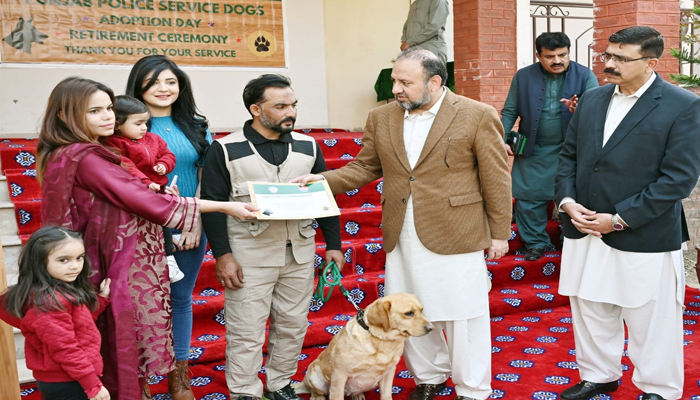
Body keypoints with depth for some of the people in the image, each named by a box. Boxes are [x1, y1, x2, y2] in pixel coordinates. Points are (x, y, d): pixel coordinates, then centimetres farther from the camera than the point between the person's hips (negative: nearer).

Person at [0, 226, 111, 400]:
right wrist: (93, 385, -21)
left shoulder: (62, 291, 5)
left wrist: (101, 298, 7)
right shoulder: (50, 301, -25)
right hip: (67, 384, -10)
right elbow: (65, 349, -26)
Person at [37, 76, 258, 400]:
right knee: (127, 343, 5)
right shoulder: (84, 159, -19)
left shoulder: (66, 155, 10)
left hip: (112, 262, 9)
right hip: (123, 268, -9)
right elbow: (145, 202, -22)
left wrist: (156, 194, -7)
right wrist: (224, 206, -20)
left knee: (115, 347, 19)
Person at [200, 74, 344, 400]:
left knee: (293, 325, 13)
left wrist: (333, 245, 7)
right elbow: (212, 204, -6)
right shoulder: (225, 150, -5)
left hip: (299, 253, 4)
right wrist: (223, 255, -11)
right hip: (249, 257, -4)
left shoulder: (308, 146, 6)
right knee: (246, 331, 3)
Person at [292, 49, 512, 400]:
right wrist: (324, 180, -6)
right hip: (402, 240, 5)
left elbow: (496, 180, -4)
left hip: (455, 237, -4)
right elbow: (364, 168, 9)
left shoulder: (477, 116, -7)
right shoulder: (381, 118, 5)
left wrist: (499, 233, -2)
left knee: (464, 317, 7)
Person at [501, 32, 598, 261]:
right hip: (532, 152, 1)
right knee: (527, 198, 5)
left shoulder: (585, 76, -4)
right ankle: (536, 243, 23)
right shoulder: (523, 77, -1)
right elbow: (510, 112, 2)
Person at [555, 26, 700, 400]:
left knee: (651, 321, 11)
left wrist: (619, 219, -17)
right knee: (590, 312, 18)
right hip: (584, 230, 5)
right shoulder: (592, 99, 8)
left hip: (643, 238, -5)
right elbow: (569, 155, 12)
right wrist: (566, 199, -5)